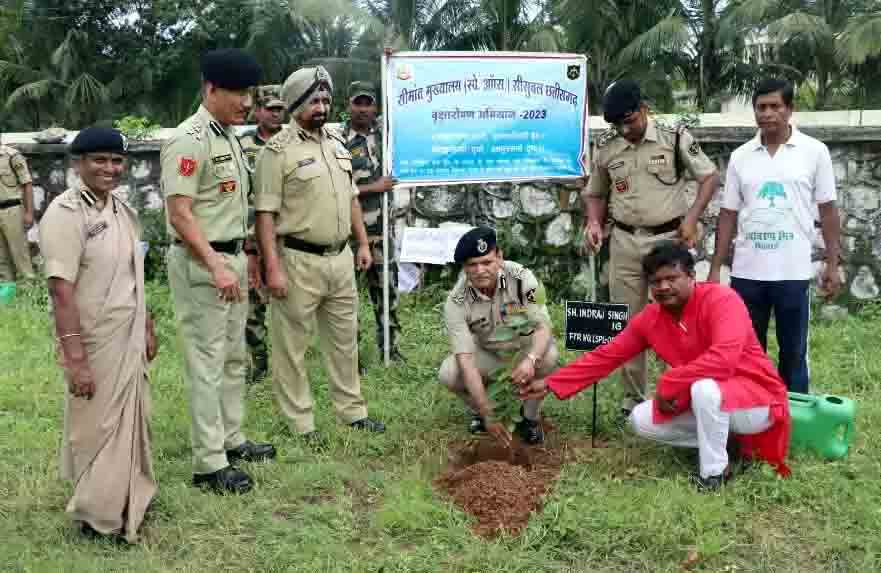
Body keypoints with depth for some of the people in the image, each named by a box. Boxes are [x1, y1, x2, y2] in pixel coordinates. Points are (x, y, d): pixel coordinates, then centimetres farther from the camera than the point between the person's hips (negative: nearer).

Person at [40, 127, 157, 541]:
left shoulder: (123, 209, 7)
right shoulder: (65, 213, -17)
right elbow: (61, 291, -22)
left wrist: (147, 329, 17)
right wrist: (74, 357, -26)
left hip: (129, 340, 7)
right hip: (94, 343, -7)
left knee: (131, 420, 18)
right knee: (98, 427, 7)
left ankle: (129, 498, 38)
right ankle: (100, 516, 25)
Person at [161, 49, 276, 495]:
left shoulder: (229, 136, 13)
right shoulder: (189, 140, -16)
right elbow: (180, 213, -21)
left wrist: (242, 260, 18)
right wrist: (216, 266, -25)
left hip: (231, 258, 10)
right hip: (201, 263, -10)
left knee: (233, 356, 16)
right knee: (206, 361, -4)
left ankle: (231, 441, 29)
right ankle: (209, 464, 3)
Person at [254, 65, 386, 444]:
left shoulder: (337, 142, 11)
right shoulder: (278, 150, -11)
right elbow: (265, 214, -15)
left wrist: (363, 242, 14)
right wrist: (273, 268, -20)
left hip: (340, 258, 7)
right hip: (298, 261, -7)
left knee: (344, 338, 16)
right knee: (292, 345, 4)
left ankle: (351, 409, 30)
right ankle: (300, 423, 15)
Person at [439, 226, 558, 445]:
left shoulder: (521, 277, -25)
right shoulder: (456, 301, -26)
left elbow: (543, 327, -26)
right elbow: (466, 360, -31)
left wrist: (531, 359, -50)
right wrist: (488, 414, -39)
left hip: (524, 349, 0)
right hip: (486, 356, 0)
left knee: (549, 355, -33)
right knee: (448, 374, -27)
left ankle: (530, 417, -6)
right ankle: (479, 413, 6)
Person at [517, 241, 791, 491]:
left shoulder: (721, 299, -24)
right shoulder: (649, 319, -4)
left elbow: (723, 358, -39)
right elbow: (605, 356, 0)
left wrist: (667, 384, -28)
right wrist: (550, 384, -4)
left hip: (757, 398, -7)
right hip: (701, 399, 7)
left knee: (704, 388, -37)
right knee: (641, 421, -4)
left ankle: (714, 472, -14)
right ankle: (730, 438, 5)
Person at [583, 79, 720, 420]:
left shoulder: (675, 138, -4)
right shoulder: (605, 148, 4)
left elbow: (710, 176, 1)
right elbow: (595, 194, 16)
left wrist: (691, 217, -11)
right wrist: (594, 222, -4)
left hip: (669, 239, -3)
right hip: (625, 242, 3)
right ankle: (634, 400, 17)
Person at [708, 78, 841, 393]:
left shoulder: (814, 151, 0)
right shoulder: (740, 157, 6)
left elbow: (828, 211, 3)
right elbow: (728, 215, 8)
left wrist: (833, 264, -2)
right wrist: (715, 269, 5)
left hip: (794, 272, -2)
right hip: (746, 272, 2)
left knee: (793, 352, 8)